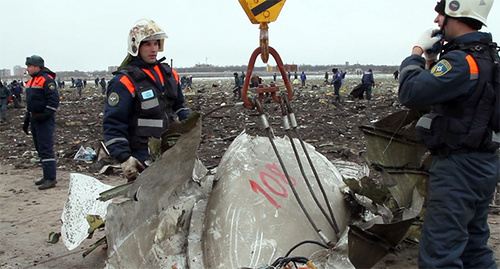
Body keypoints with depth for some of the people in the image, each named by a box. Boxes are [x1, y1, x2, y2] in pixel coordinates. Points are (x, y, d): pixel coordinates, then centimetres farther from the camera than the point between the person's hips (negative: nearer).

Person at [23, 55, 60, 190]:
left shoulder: (47, 80, -12)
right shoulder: (31, 81, 18)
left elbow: (54, 100, -20)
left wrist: (46, 115, -23)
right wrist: (26, 120, 23)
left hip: (44, 120, -10)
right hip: (34, 118, 10)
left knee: (46, 149, -10)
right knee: (40, 149, 13)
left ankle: (51, 178, -7)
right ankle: (47, 175, 22)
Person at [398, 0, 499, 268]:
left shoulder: (462, 62, -20)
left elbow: (411, 93, -26)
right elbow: (440, 93, 19)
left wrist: (417, 51, -12)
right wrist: (431, 61, 6)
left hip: (457, 168, -11)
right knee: (474, 245, 22)